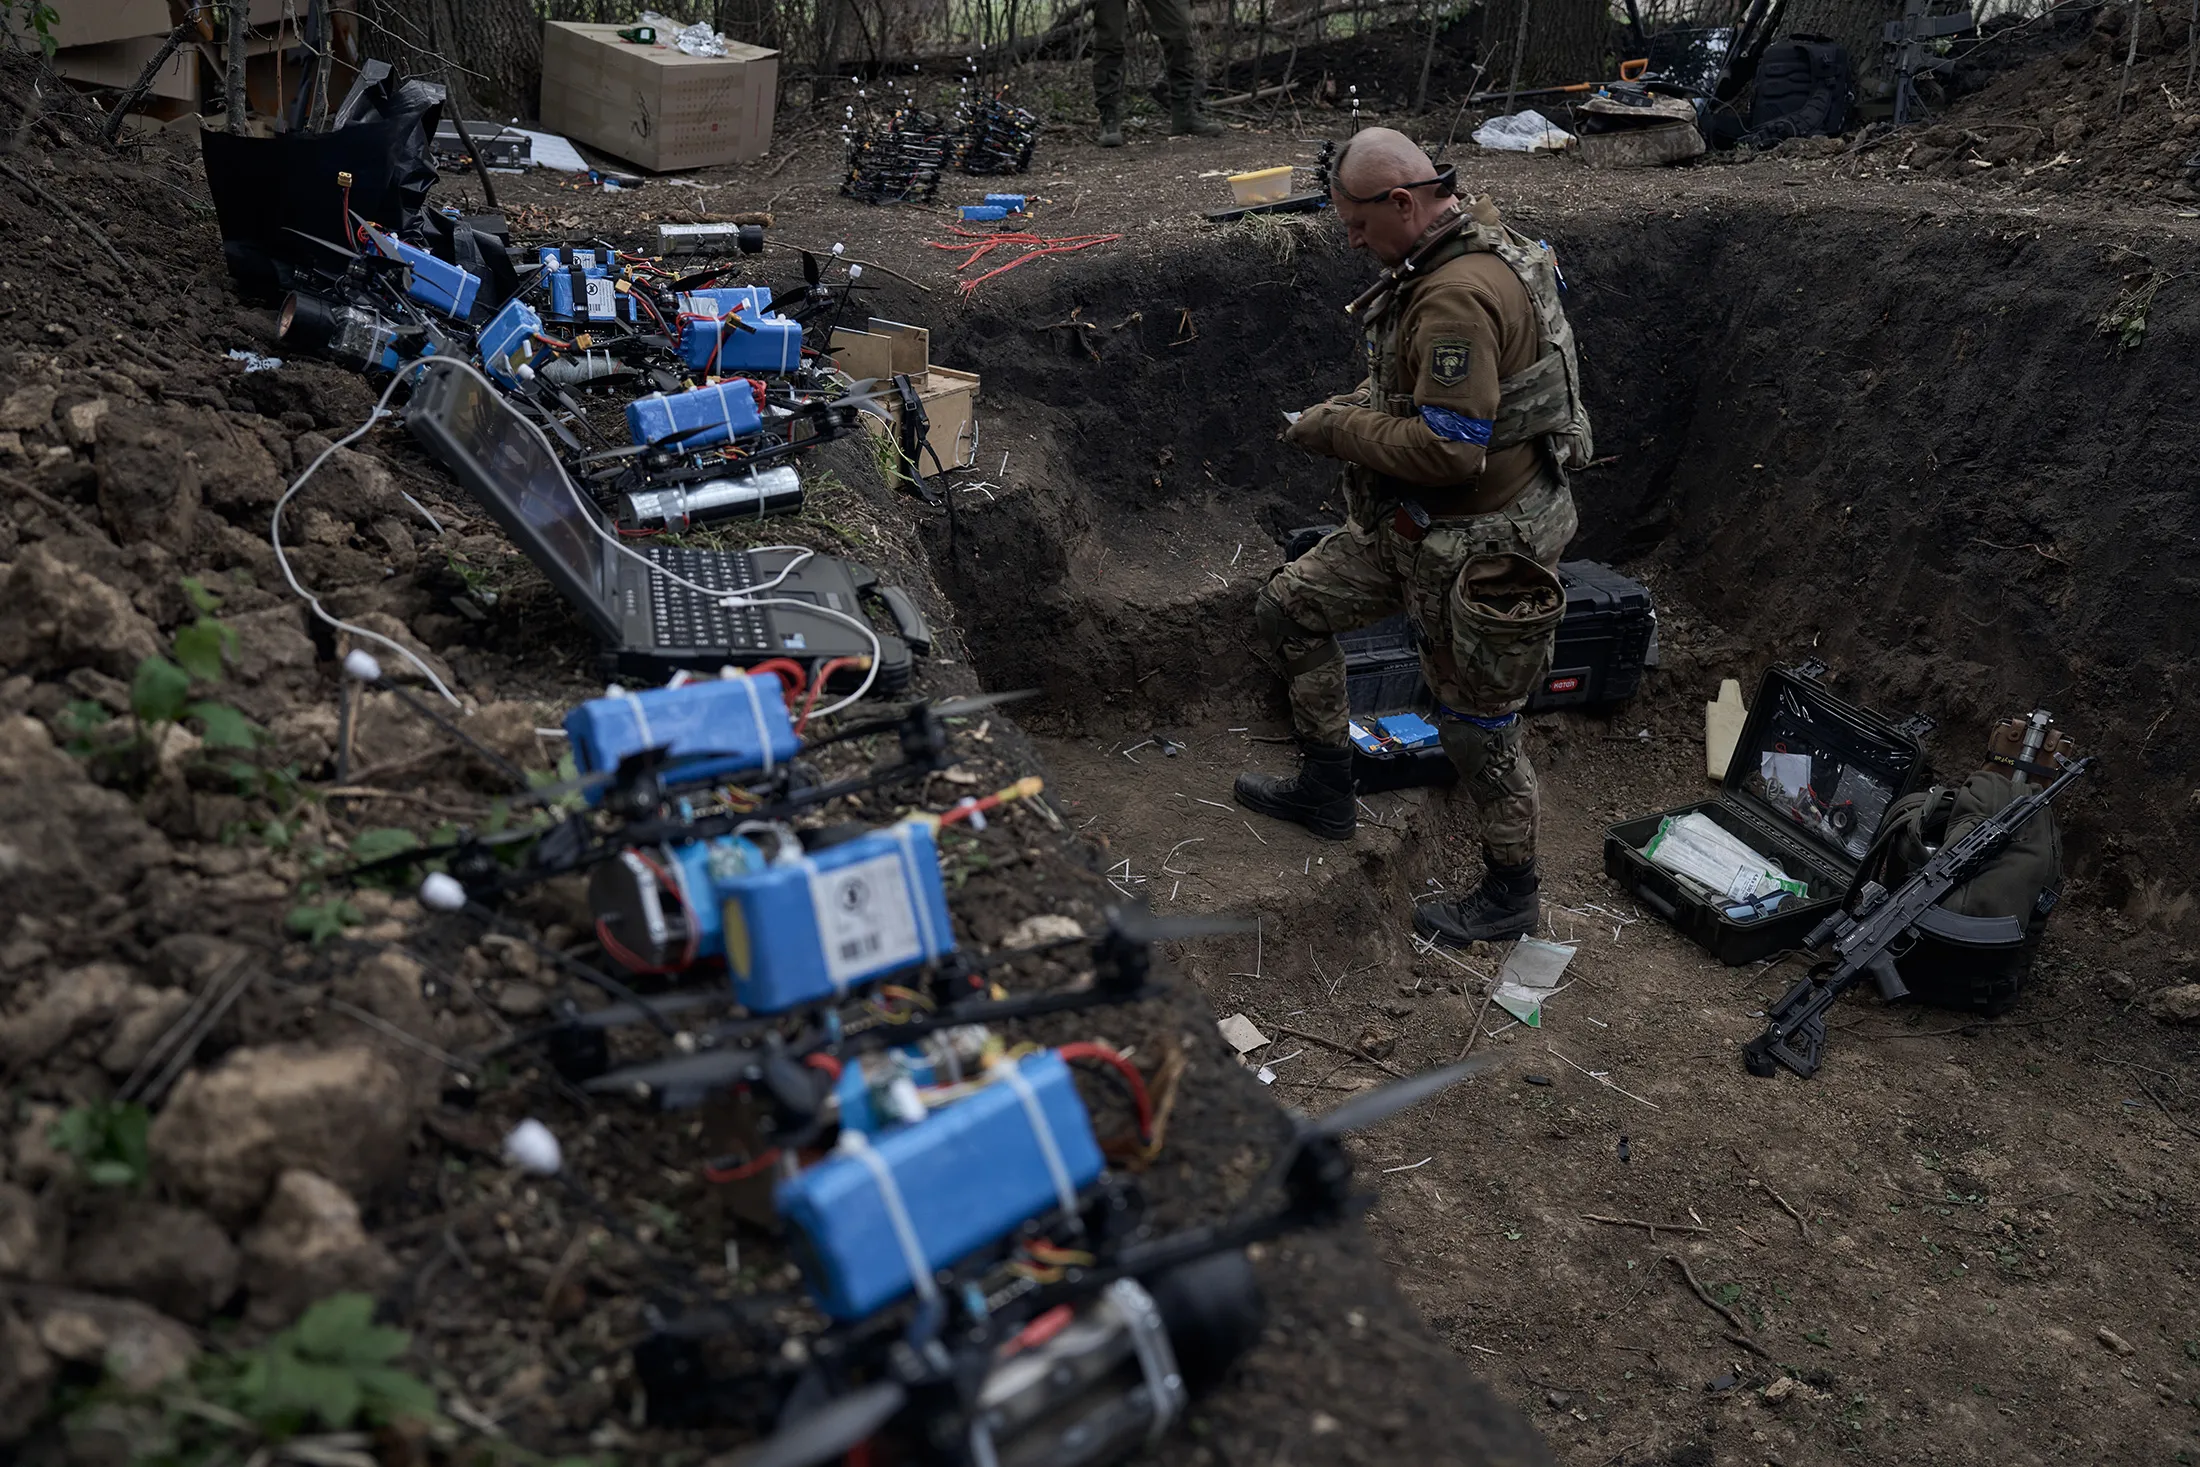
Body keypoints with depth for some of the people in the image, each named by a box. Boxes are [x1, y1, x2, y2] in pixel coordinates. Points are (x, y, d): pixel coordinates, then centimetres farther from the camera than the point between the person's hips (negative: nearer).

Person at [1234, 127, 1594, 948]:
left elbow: (1449, 449, -32)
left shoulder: (1461, 295, -28)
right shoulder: (1466, 245, 6)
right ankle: (1326, 789, 31)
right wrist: (1359, 407, 4)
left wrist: (1341, 432, -18)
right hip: (1412, 526, 11)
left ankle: (1511, 896, 26)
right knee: (1287, 610, 16)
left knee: (1477, 724, 5)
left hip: (1477, 541, -11)